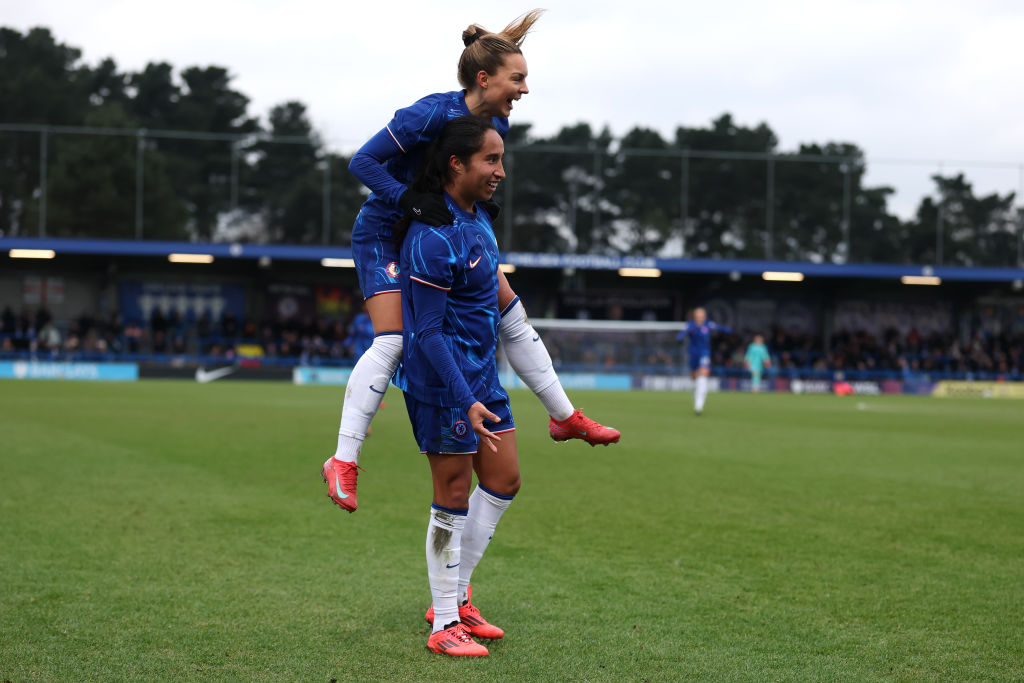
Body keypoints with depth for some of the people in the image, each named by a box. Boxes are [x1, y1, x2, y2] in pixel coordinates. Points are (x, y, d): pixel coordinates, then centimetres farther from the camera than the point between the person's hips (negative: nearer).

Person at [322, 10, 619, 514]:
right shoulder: (431, 114, -26)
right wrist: (410, 199, -35)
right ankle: (343, 462, -14)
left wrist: (481, 204, -8)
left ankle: (564, 417, 21)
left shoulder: (496, 124, -3)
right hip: (384, 232, -8)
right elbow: (362, 161, -24)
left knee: (511, 312, 7)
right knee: (392, 341, -19)